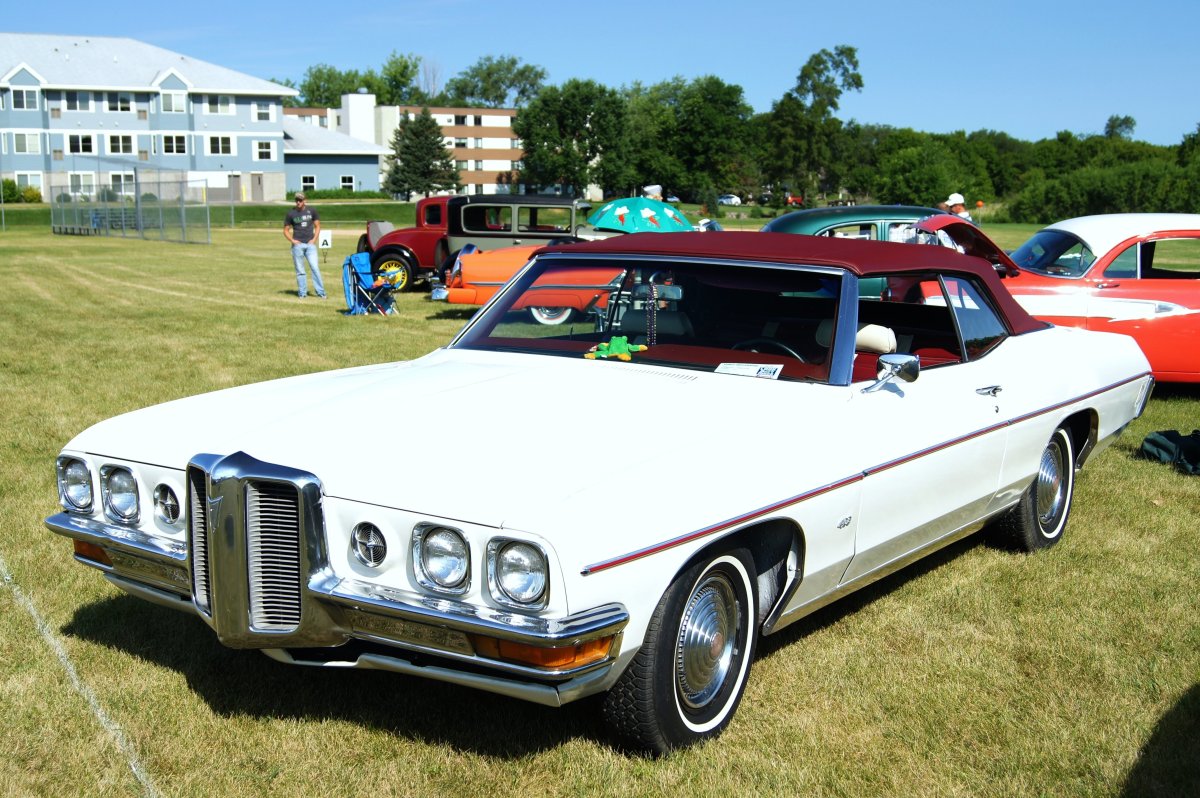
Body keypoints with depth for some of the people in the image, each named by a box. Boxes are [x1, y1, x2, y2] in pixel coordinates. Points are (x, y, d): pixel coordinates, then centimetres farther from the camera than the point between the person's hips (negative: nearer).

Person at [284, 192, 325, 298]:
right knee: (300, 271, 3)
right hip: (297, 245, 0)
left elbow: (317, 226, 13)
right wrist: (292, 240, -7)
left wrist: (314, 239, 0)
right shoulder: (291, 213, 3)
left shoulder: (311, 211, 6)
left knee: (315, 267, -8)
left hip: (310, 244, 0)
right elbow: (286, 230, 9)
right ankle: (302, 293, 9)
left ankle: (320, 292, -4)